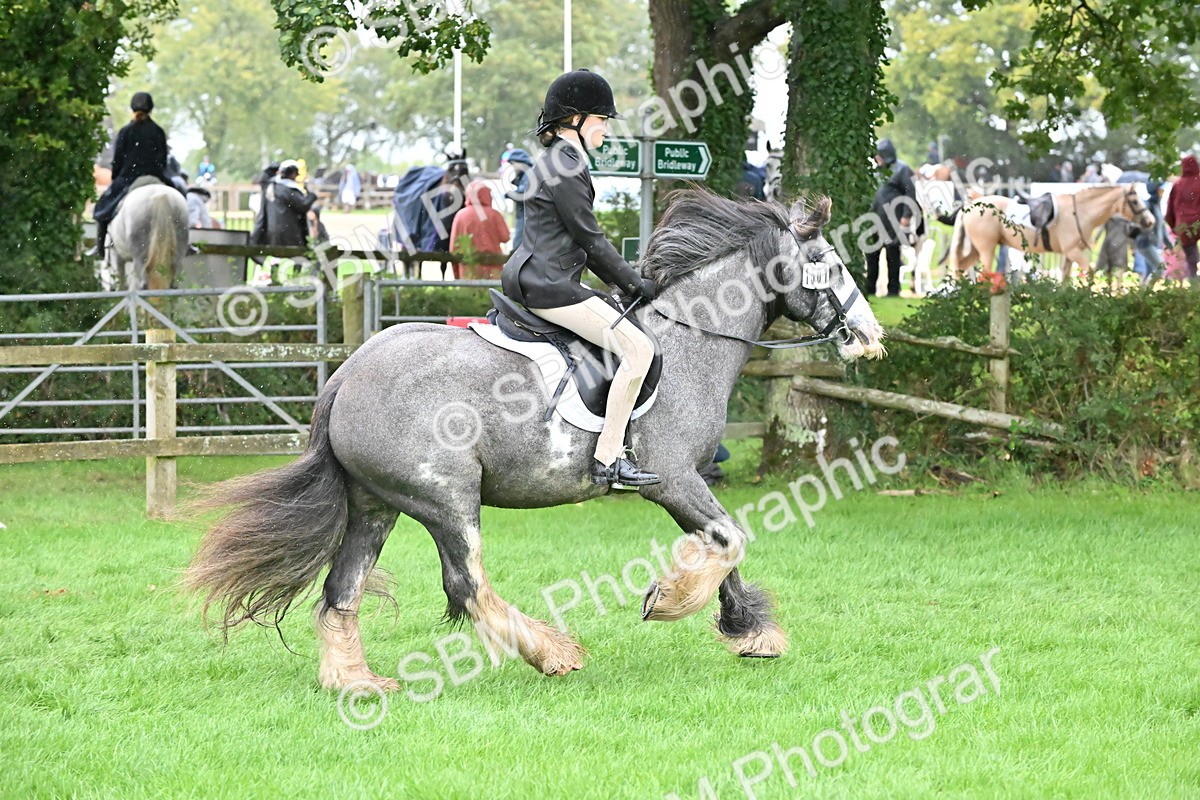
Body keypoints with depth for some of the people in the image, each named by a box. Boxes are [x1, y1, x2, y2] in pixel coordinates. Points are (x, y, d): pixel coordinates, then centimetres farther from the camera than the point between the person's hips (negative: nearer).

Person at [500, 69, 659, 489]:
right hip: (549, 286, -11)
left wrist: (626, 283, 17)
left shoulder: (560, 161, 18)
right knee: (637, 348, -17)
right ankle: (608, 459, -17)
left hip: (536, 279, 11)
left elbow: (580, 241, 21)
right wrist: (636, 284, -4)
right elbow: (590, 239, -13)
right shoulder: (564, 167, -15)